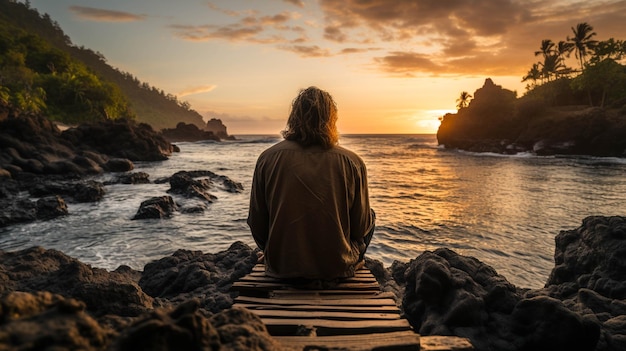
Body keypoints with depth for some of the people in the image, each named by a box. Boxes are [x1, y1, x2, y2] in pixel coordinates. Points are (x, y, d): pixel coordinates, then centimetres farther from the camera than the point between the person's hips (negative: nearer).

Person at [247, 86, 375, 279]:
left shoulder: (267, 158, -10)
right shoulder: (352, 162, -13)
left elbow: (257, 225, -4)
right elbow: (361, 228, -6)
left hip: (281, 267, 2)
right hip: (337, 267, -1)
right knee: (370, 216, 26)